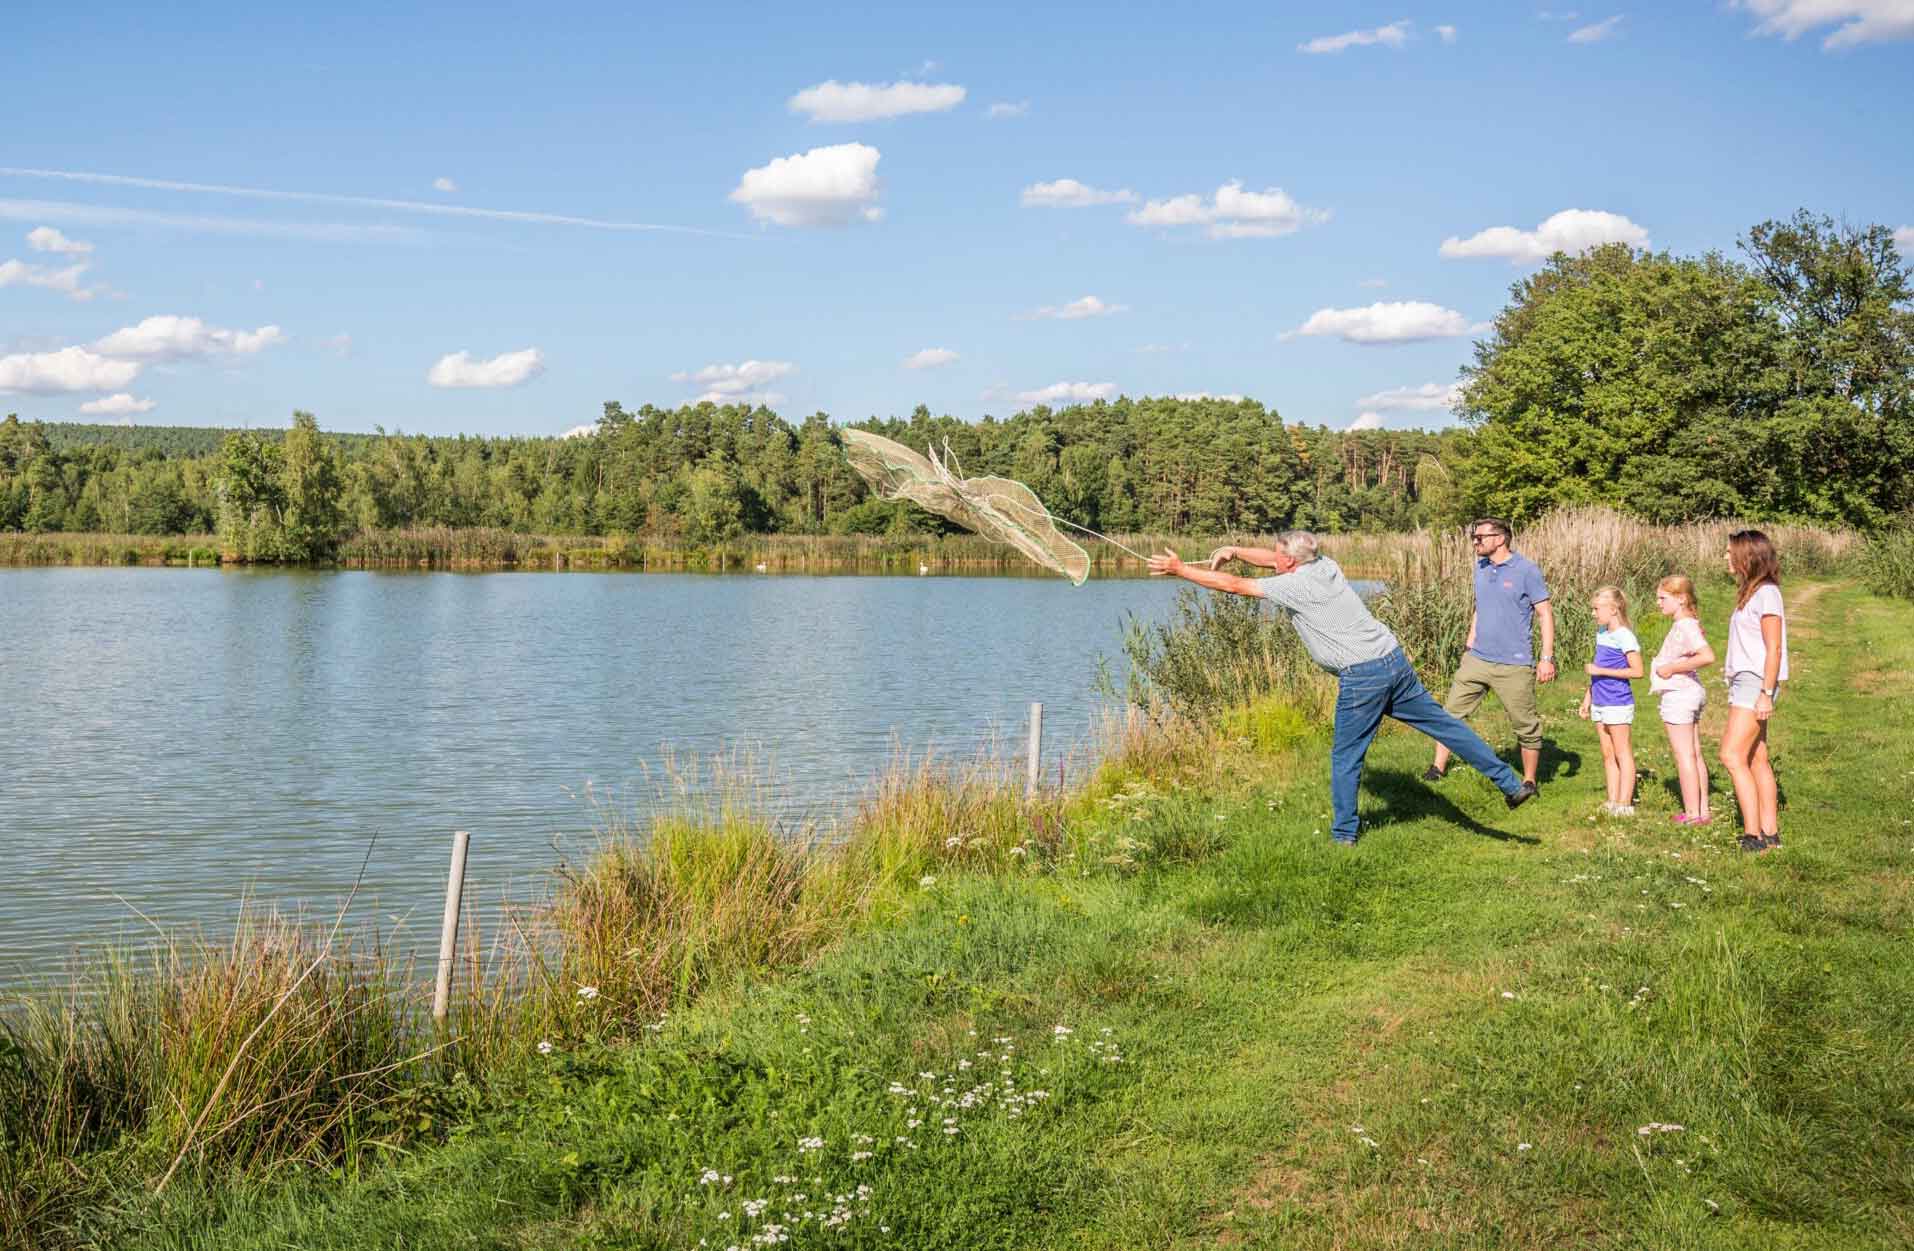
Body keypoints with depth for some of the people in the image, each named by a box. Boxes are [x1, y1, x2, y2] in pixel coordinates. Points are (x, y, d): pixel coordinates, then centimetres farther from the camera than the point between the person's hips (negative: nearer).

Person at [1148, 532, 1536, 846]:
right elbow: (1278, 560, 27)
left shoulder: (1294, 585, -8)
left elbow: (1234, 585, -5)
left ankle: (1343, 835, 15)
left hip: (1361, 677, -7)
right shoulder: (1325, 565, 11)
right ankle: (1511, 784, 14)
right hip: (1395, 660, 7)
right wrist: (1235, 552, 18)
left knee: (1346, 757, 7)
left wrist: (1180, 570, 1)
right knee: (1443, 724, 12)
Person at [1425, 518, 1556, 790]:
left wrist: (1547, 658, -14)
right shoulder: (1480, 567, 10)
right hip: (1477, 660, 6)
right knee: (1451, 712, 3)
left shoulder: (1526, 570, -10)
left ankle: (1529, 782, 17)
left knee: (1526, 726, 4)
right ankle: (1438, 767, 13)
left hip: (1514, 666, -6)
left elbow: (1545, 613, -9)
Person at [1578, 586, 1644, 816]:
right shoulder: (1601, 633, 12)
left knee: (1623, 754, -2)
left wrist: (1601, 671, -18)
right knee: (1608, 755, 11)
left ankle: (1625, 803, 1)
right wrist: (1587, 699, 21)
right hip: (1600, 704, 8)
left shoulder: (1624, 637, -13)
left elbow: (1637, 671, -18)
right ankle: (1612, 802, 17)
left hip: (1618, 704, -8)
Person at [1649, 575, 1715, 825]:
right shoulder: (1687, 625, 12)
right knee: (1695, 755, 13)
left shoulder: (1684, 626, -19)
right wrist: (1669, 665, 9)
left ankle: (1692, 814, 0)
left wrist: (1673, 668, -24)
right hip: (1691, 692, 10)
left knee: (1684, 756, -4)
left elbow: (1707, 656, -31)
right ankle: (1702, 810, 19)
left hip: (1678, 695, -10)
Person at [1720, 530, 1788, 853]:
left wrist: (1766, 693, -20)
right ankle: (1769, 833, 14)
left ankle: (1754, 835, -13)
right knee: (1756, 760, 10)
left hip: (1756, 682, -10)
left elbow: (1773, 649, -16)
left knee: (1732, 756, -14)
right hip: (1742, 681, 10)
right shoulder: (1749, 592, 15)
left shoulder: (1766, 593, -13)